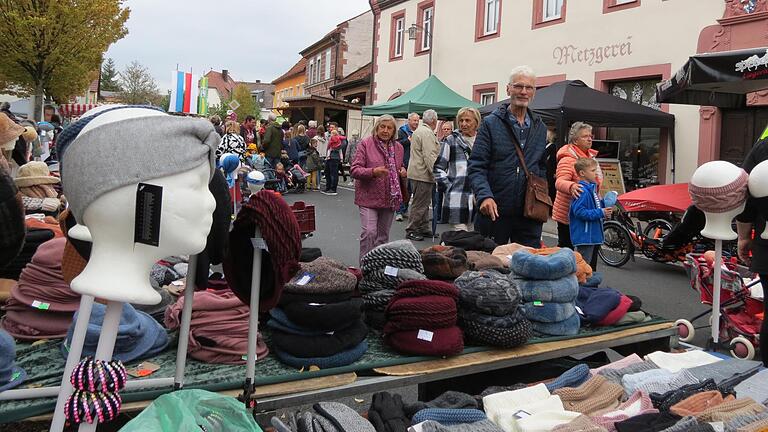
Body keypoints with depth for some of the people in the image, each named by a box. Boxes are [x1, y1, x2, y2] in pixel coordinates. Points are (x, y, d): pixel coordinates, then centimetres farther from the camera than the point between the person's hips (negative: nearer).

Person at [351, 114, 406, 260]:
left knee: (383, 236, 13)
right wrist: (373, 171, -28)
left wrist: (403, 172, 3)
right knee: (369, 233, -13)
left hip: (390, 199, 5)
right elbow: (355, 170, -11)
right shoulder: (365, 144, -6)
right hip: (369, 198, -5)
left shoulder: (398, 147, 11)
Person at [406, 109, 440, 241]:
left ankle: (423, 228, 25)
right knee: (419, 204, -4)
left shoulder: (419, 130, 17)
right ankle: (411, 231, 2)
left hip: (416, 172, 11)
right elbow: (430, 156, -22)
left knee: (423, 202, 17)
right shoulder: (427, 133, -16)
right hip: (423, 174, -11)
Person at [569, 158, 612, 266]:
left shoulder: (591, 188, 13)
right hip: (584, 236, -10)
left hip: (593, 235, 10)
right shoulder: (582, 191, -19)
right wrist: (600, 213, -24)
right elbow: (579, 212, -27)